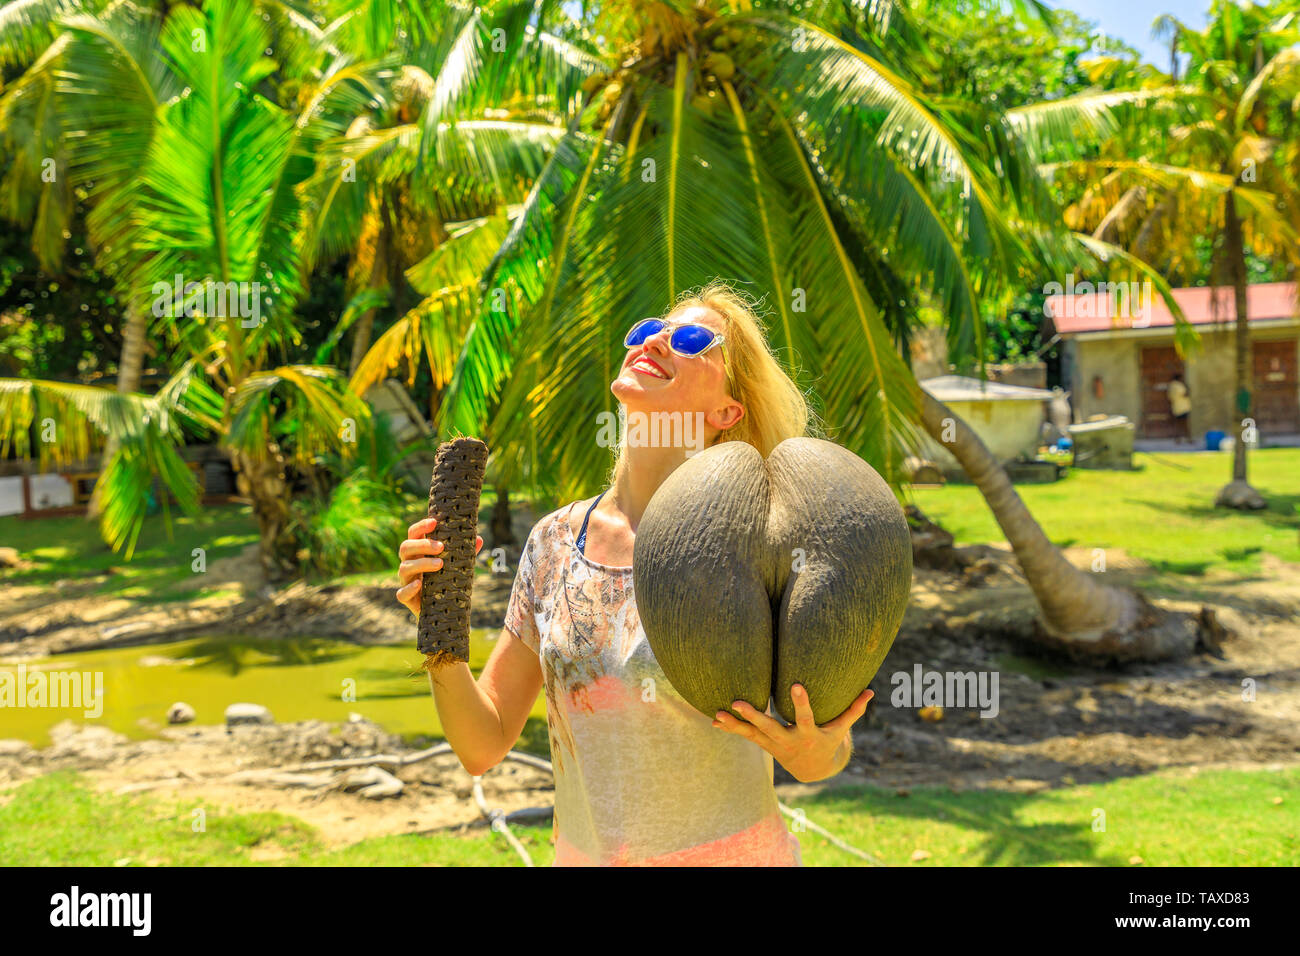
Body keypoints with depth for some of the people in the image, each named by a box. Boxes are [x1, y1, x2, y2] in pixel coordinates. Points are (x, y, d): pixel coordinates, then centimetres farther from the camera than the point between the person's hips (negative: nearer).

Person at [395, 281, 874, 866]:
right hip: (584, 855, 4)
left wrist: (815, 749, -26)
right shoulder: (554, 541, -2)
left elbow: (825, 760, -4)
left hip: (730, 852, -4)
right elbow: (483, 746, 0)